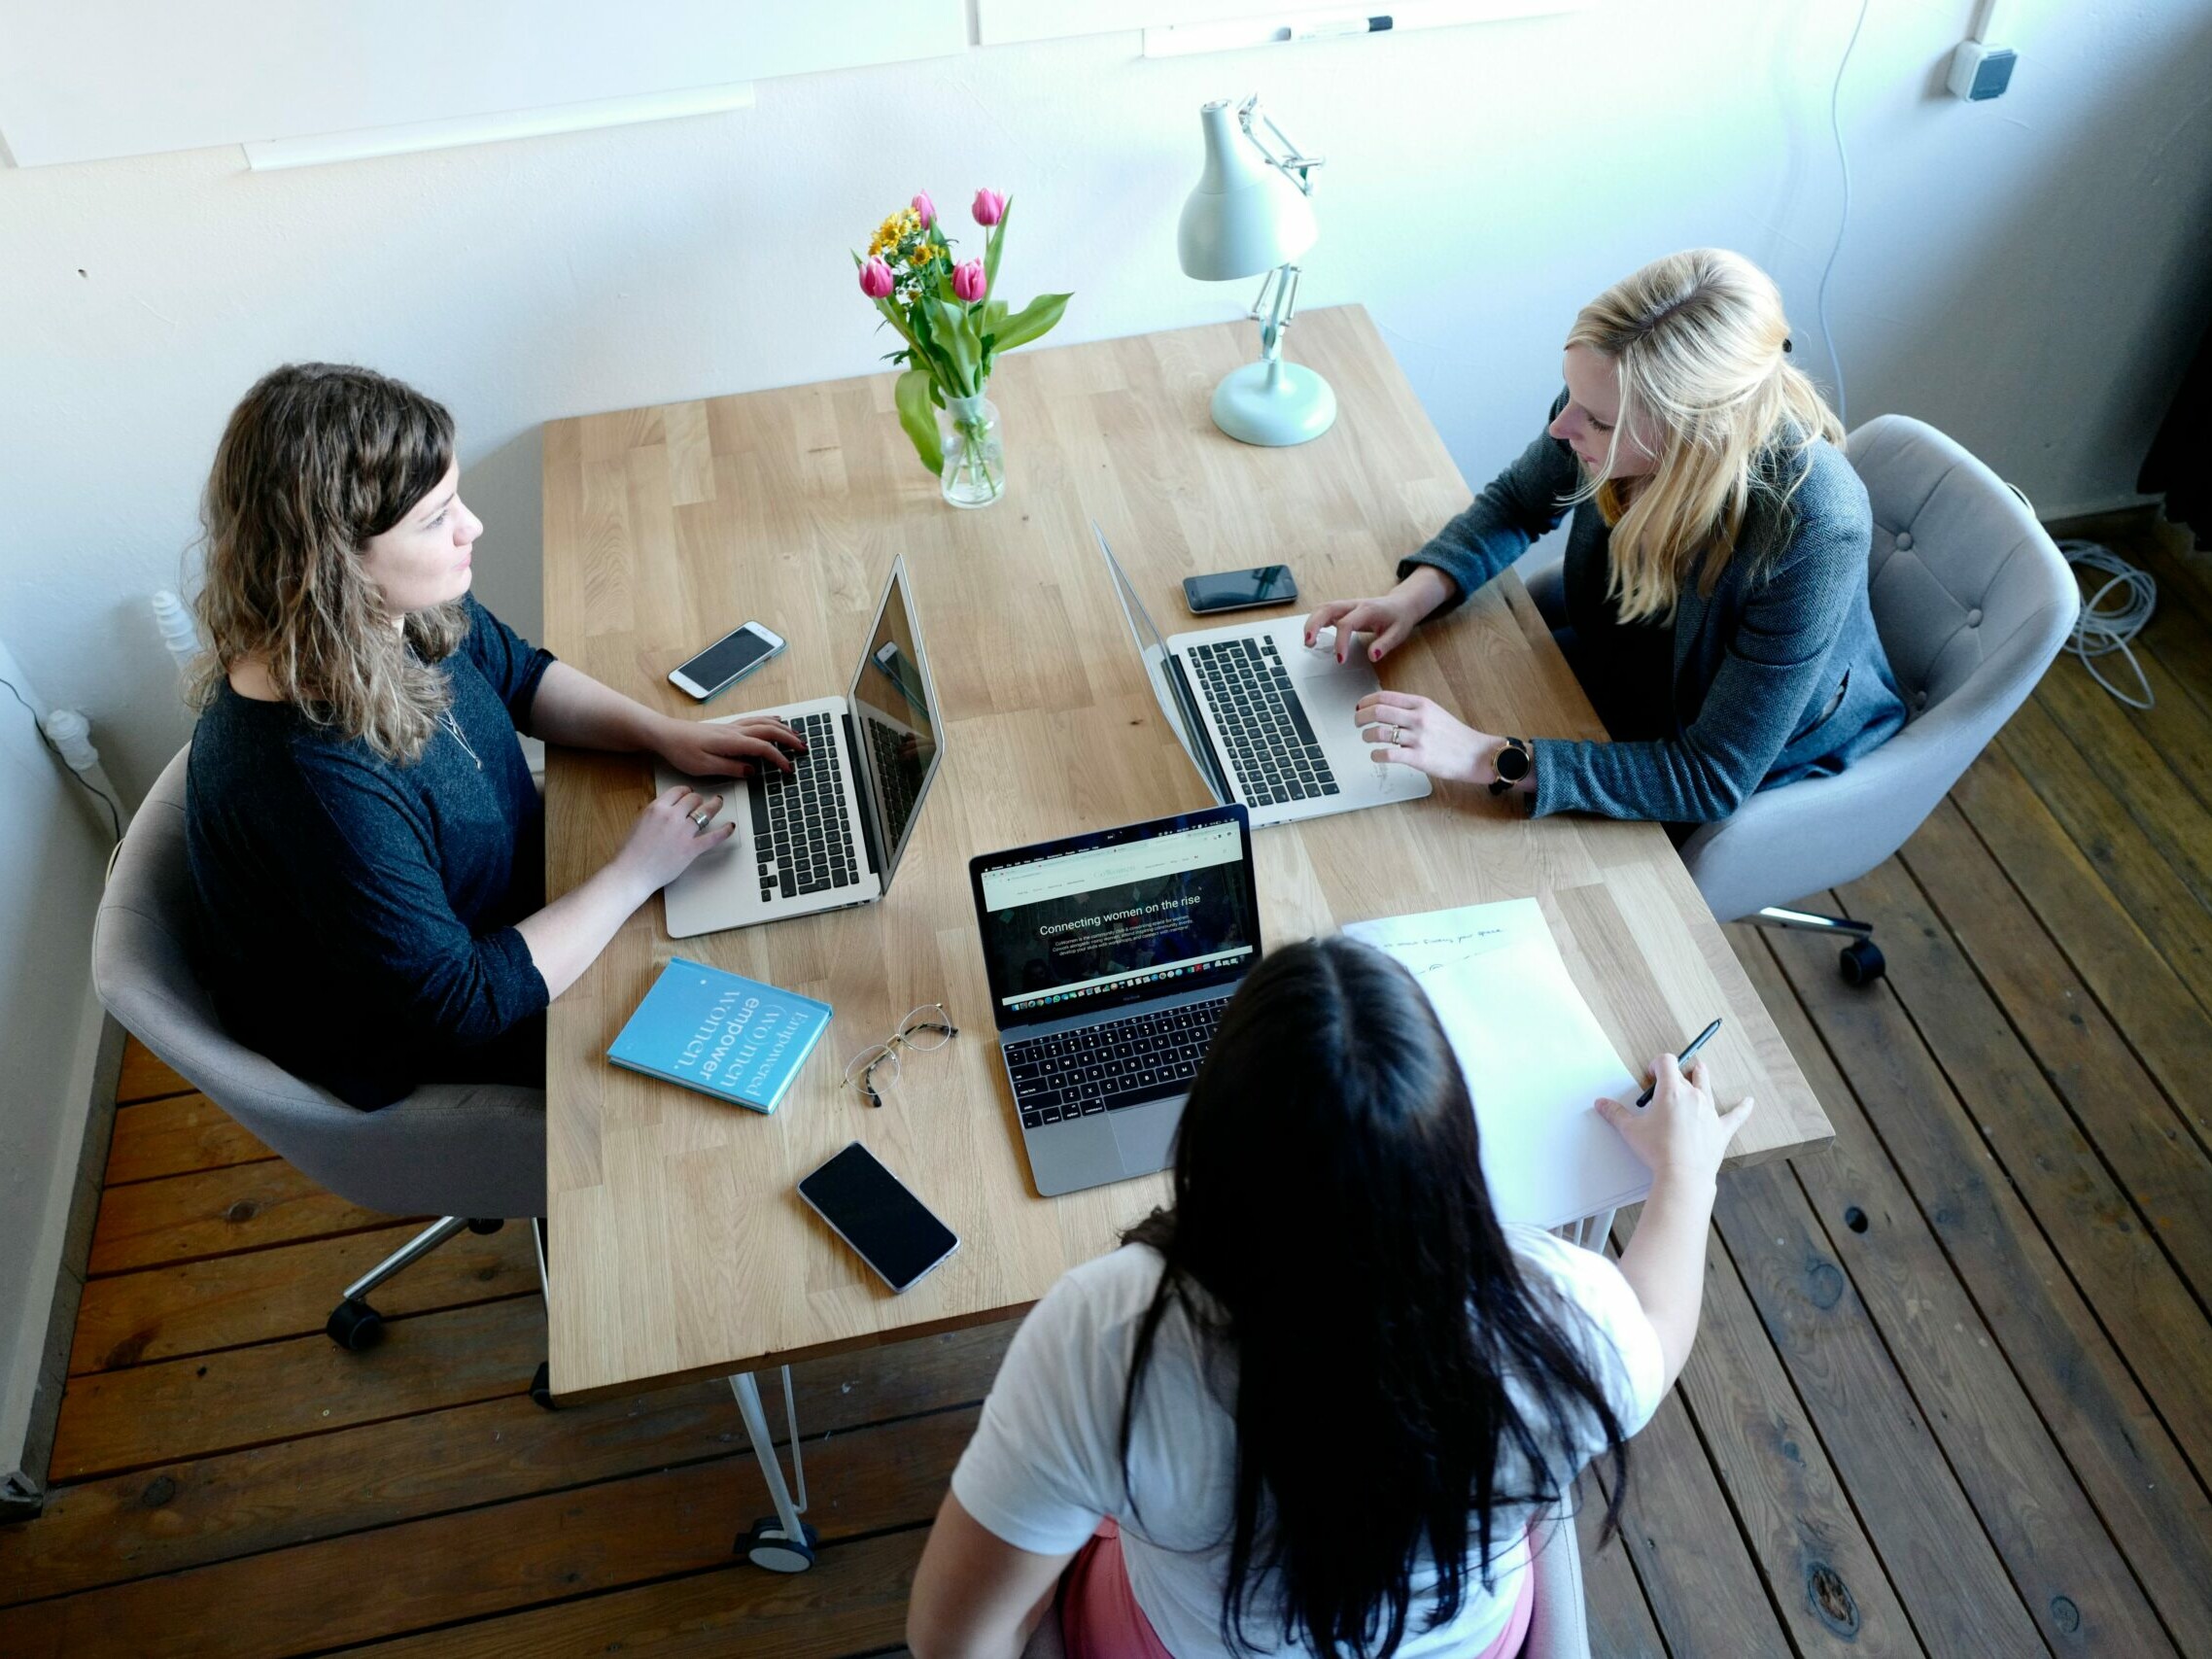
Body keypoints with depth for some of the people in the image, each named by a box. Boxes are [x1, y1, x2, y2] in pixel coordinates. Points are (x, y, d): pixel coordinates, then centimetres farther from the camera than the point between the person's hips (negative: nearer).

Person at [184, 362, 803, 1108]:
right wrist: (636, 874, -26)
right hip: (411, 1049, -7)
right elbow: (462, 1003, -33)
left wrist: (665, 733, -8)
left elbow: (521, 674, 6)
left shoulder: (401, 610, -17)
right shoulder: (307, 780, -42)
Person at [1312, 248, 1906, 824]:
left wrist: (1491, 758, -42)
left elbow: (1714, 780, -34)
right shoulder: (1613, 400, -23)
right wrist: (1412, 598, -19)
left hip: (1765, 766, -5)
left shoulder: (1812, 529, -39)